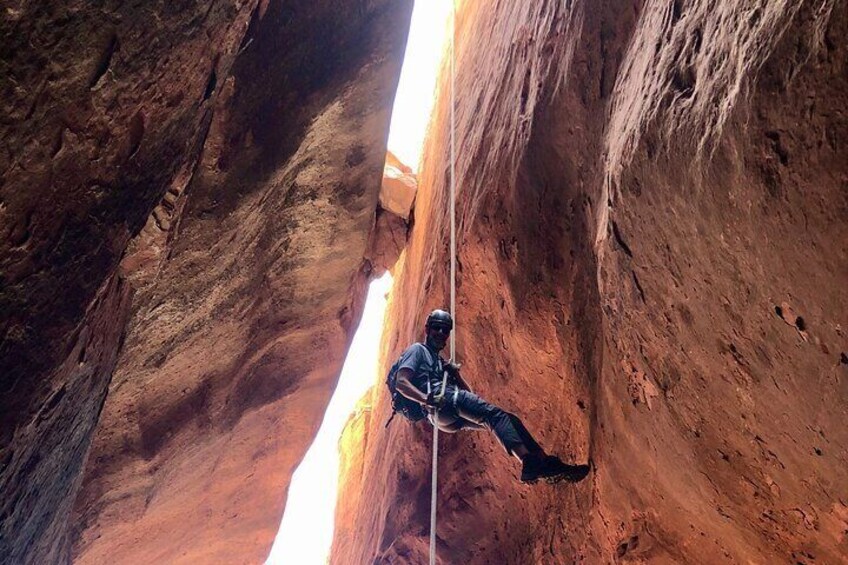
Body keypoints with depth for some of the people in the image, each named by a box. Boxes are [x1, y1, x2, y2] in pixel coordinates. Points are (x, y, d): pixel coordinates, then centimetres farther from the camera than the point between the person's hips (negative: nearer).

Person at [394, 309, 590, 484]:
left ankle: (544, 461, -18)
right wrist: (428, 399, -22)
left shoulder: (439, 361, 37)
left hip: (451, 420, 9)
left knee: (510, 419, -4)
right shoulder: (417, 350, 13)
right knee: (494, 414, -29)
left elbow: (468, 393, 30)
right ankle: (529, 460, -48)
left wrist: (456, 375, 10)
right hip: (443, 404, -9)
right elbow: (401, 383, -7)